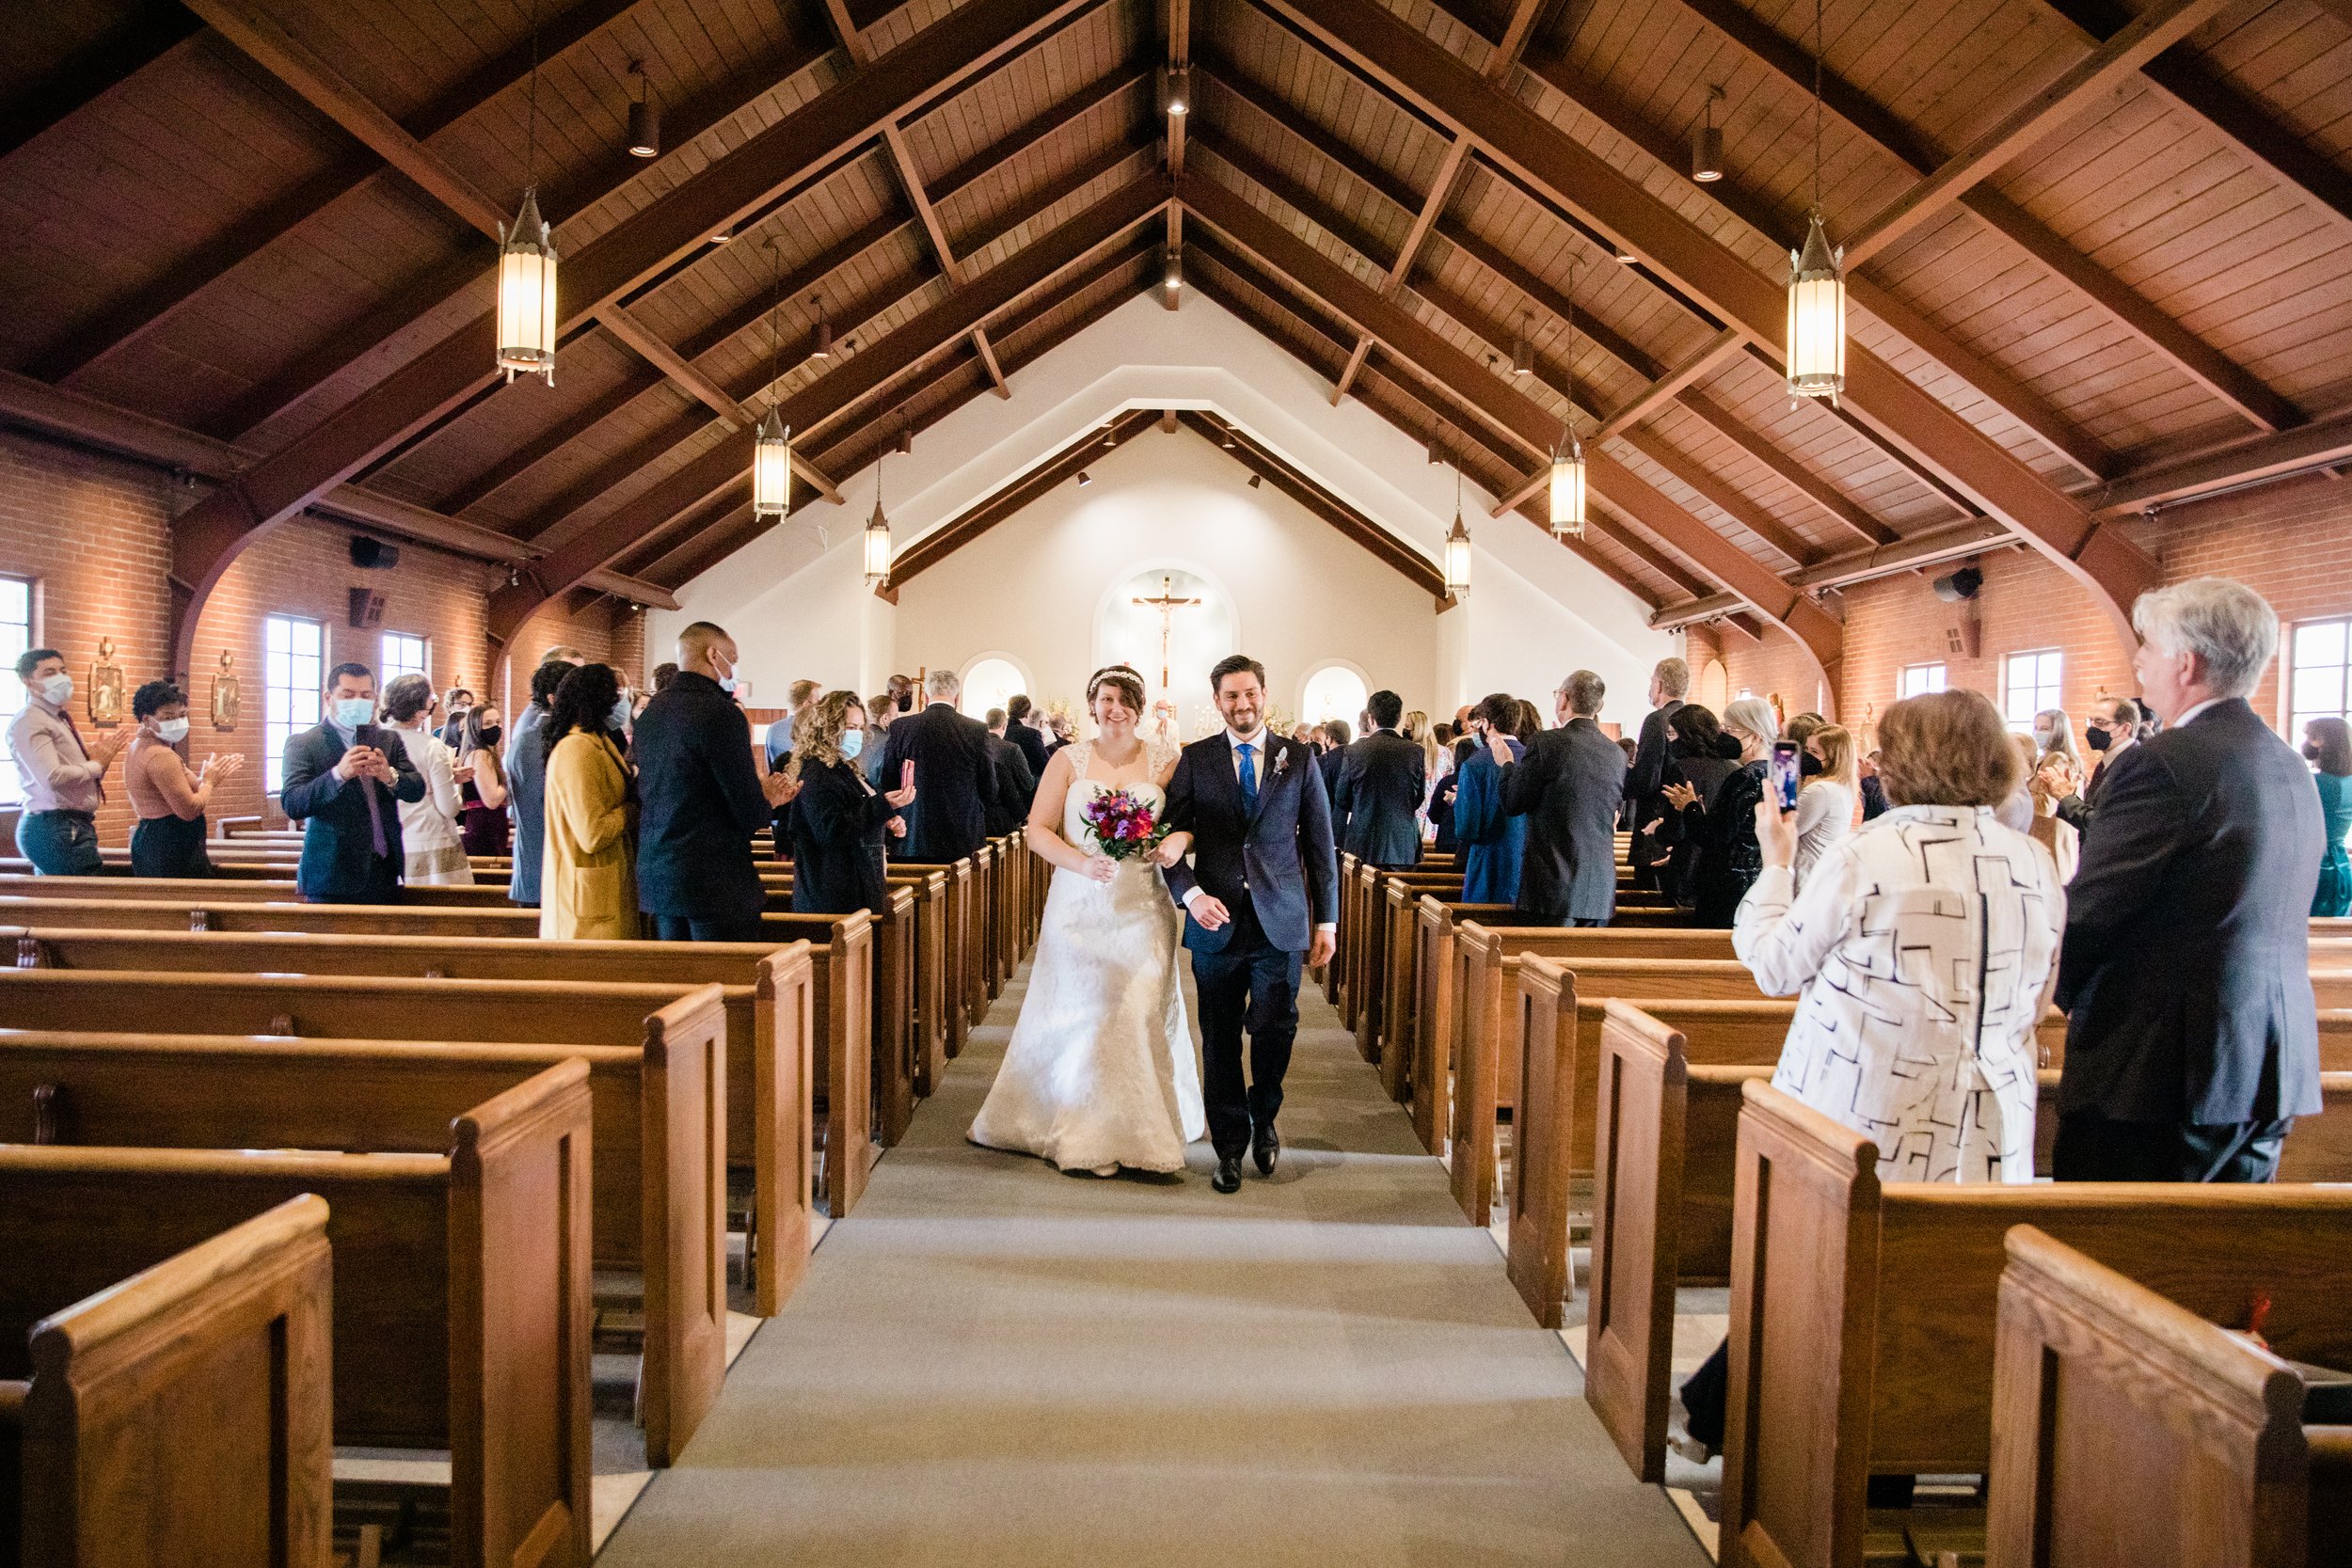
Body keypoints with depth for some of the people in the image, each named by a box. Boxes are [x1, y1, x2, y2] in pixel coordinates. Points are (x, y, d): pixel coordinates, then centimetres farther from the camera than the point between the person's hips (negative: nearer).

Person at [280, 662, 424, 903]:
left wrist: (390, 776, -18)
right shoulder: (303, 744, -1)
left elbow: (417, 790, 3)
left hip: (386, 875, 4)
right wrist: (338, 774, -26)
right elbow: (291, 805, -11)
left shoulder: (388, 740, 12)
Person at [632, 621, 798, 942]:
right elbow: (750, 813, -18)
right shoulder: (722, 713, -16)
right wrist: (768, 799, 6)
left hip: (655, 877, 8)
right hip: (716, 881, -8)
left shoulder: (649, 713, 9)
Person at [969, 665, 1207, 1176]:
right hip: (1079, 905, 0)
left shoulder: (1164, 761, 4)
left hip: (1142, 908, 0)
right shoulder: (1068, 760, 3)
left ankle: (1139, 1128, 18)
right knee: (1078, 1013, 4)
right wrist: (1080, 862, -16)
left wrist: (1177, 841, -20)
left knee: (1140, 1013, 0)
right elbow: (1038, 830, 0)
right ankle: (1085, 1133, 15)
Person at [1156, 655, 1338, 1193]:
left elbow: (1320, 845, 8)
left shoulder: (1298, 760, 6)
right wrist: (1190, 893, -12)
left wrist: (1327, 920, 5)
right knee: (1220, 1040, 6)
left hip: (1280, 921, 0)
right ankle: (1230, 1145, 20)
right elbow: (1170, 837, 3)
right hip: (1216, 919, 0)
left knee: (1275, 1028, -4)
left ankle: (1264, 1118, 25)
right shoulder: (1194, 760, 5)